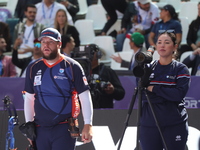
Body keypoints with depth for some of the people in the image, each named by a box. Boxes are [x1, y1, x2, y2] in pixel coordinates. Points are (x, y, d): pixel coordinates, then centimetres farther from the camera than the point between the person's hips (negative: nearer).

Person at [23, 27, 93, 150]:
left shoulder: (72, 67, -3)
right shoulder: (33, 69, 10)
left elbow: (85, 97, -3)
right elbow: (29, 98, 17)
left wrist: (88, 125, -11)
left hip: (64, 130, -4)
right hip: (40, 129, 5)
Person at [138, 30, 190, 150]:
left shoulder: (181, 69, 1)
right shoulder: (149, 67, 9)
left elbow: (179, 94, -14)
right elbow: (143, 95, -2)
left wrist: (154, 89, -13)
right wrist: (168, 95, -14)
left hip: (174, 126, -3)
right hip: (149, 125, 3)